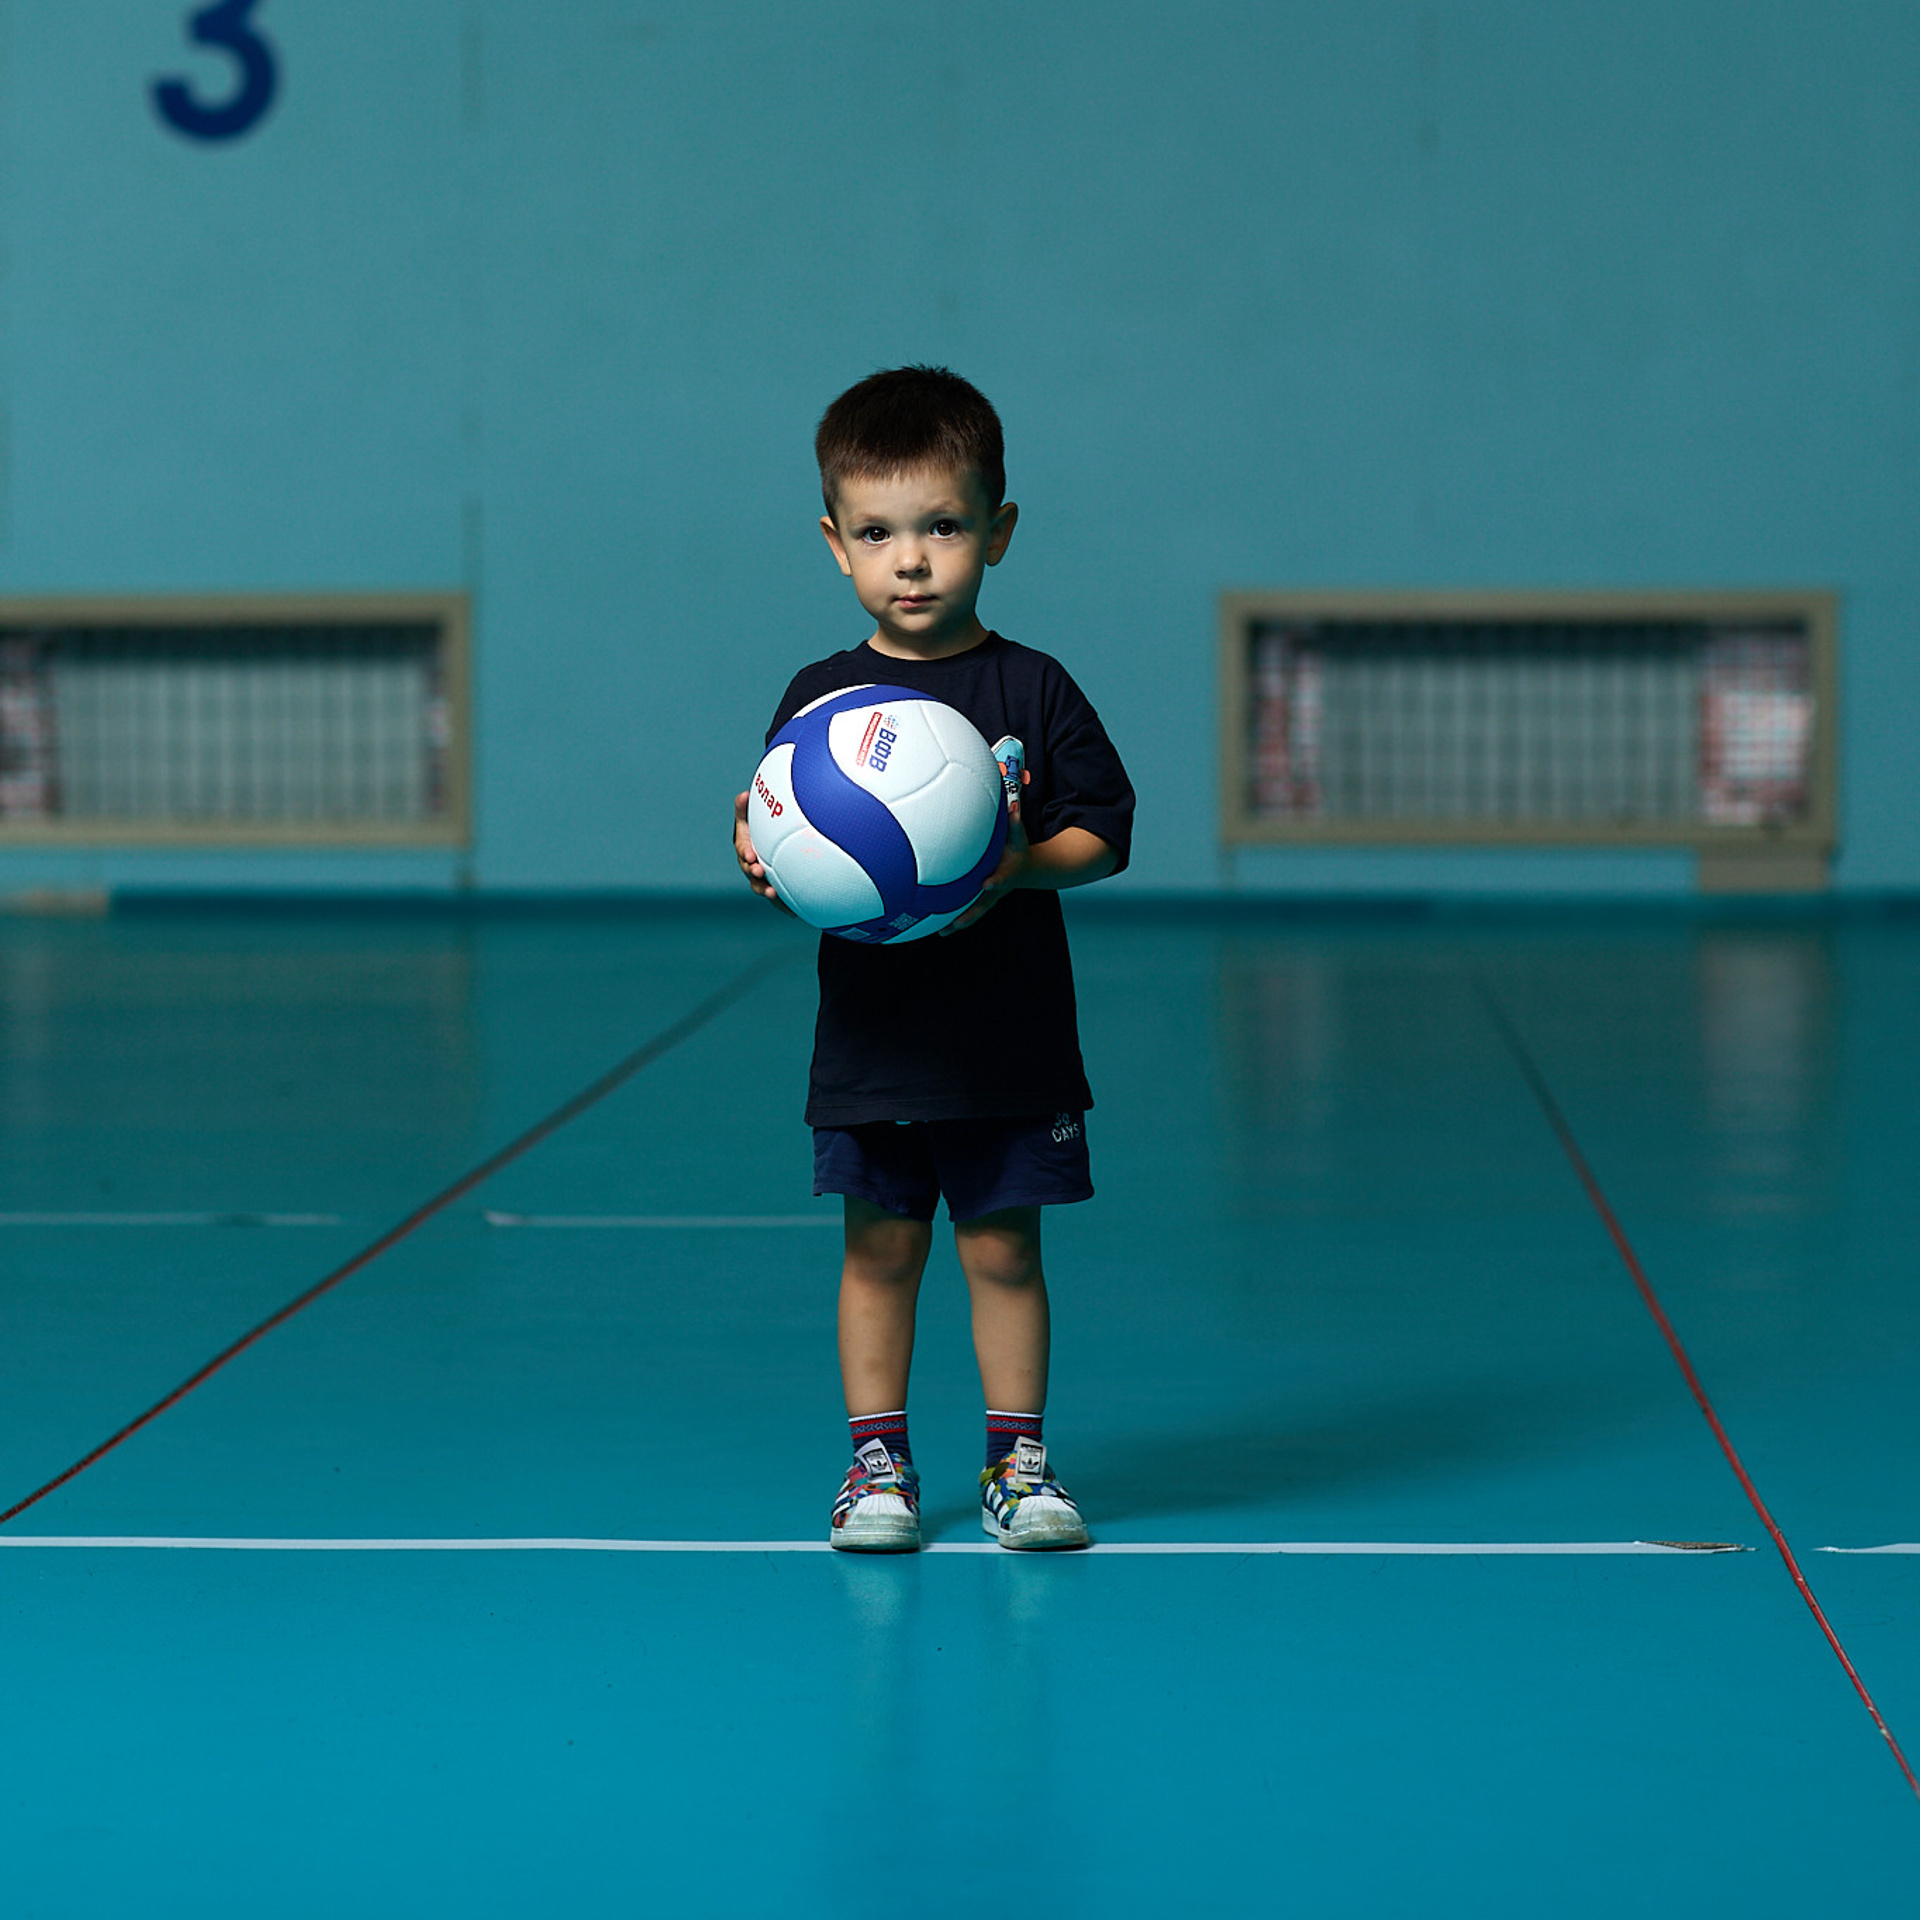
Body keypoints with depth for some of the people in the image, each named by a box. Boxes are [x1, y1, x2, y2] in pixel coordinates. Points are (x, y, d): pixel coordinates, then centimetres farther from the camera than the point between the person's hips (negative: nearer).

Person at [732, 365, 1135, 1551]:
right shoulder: (821, 697, 2)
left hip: (1010, 1041, -1)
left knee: (1003, 1245, 5)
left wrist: (1023, 866, -19)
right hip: (873, 1039, 1)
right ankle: (879, 1460, 15)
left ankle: (1018, 1456, 16)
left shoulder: (1034, 690, 0)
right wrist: (759, 864, -19)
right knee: (881, 1245, 5)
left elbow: (1104, 829, -1)